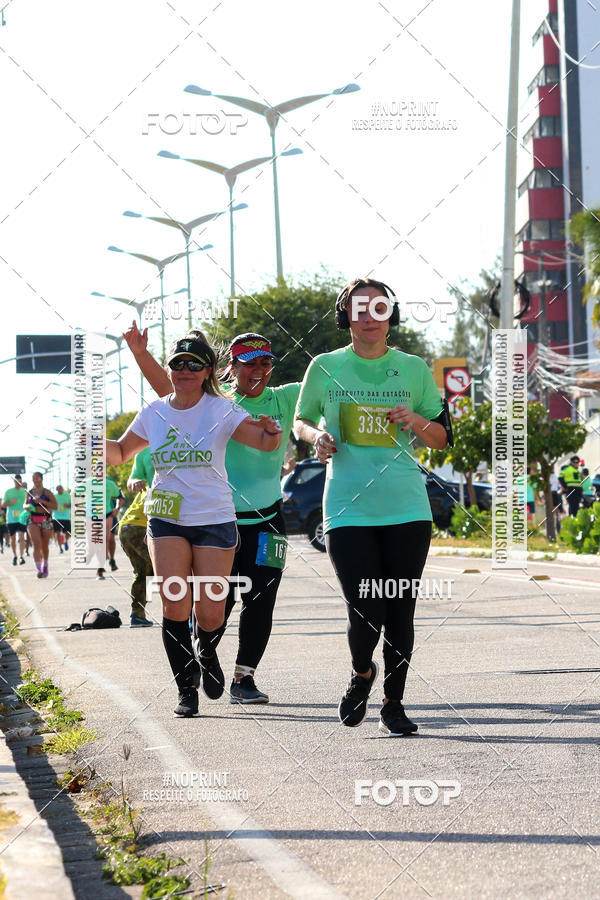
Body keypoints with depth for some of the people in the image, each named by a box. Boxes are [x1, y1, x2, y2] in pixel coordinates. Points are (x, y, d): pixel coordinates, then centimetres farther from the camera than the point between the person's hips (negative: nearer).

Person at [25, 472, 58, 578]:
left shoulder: (47, 493, -4)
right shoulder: (29, 492, 8)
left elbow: (55, 506, -12)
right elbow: (25, 504, 23)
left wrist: (42, 501, -21)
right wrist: (27, 507, -1)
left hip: (46, 521, -1)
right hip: (33, 521, 1)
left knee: (44, 546, 12)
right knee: (36, 544, -17)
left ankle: (45, 566, 38)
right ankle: (39, 569, -25)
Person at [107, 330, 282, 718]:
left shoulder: (220, 409, -5)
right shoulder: (154, 413, 4)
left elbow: (264, 442, -12)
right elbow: (121, 453, 16)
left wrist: (272, 433, -36)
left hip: (215, 519, -2)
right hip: (167, 520, 2)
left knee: (210, 615, -4)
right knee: (175, 607, -10)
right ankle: (187, 690, 3)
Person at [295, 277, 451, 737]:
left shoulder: (414, 368, 7)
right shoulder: (326, 367, 4)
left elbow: (443, 437, 14)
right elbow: (302, 420, 19)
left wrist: (417, 422, -8)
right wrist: (316, 436, -4)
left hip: (407, 507, 1)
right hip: (348, 507, -1)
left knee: (400, 613, 2)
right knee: (365, 613, -10)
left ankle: (394, 703, 18)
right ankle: (362, 674, 22)